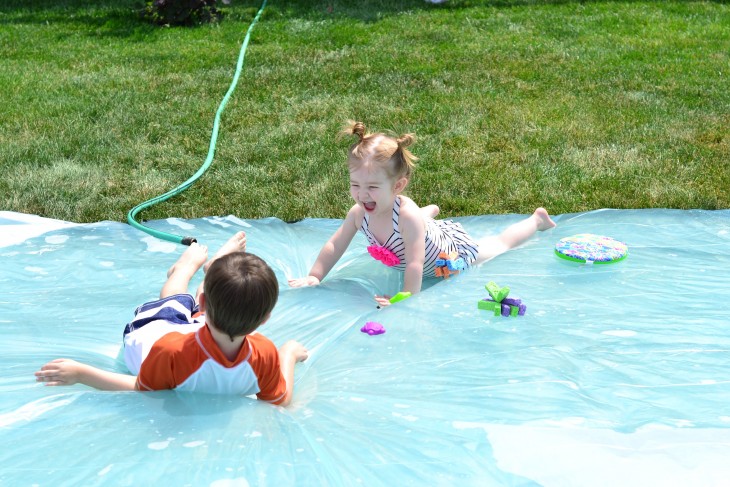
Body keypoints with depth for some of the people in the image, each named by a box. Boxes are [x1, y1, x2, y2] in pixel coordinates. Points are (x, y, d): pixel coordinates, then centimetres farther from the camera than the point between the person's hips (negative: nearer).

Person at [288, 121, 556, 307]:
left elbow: (415, 265, -48)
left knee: (501, 245, 21)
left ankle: (537, 219, 46)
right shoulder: (359, 213, -29)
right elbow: (335, 245, -19)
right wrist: (314, 276, -26)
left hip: (457, 251, -5)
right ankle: (430, 212, 71)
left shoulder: (407, 215, -47)